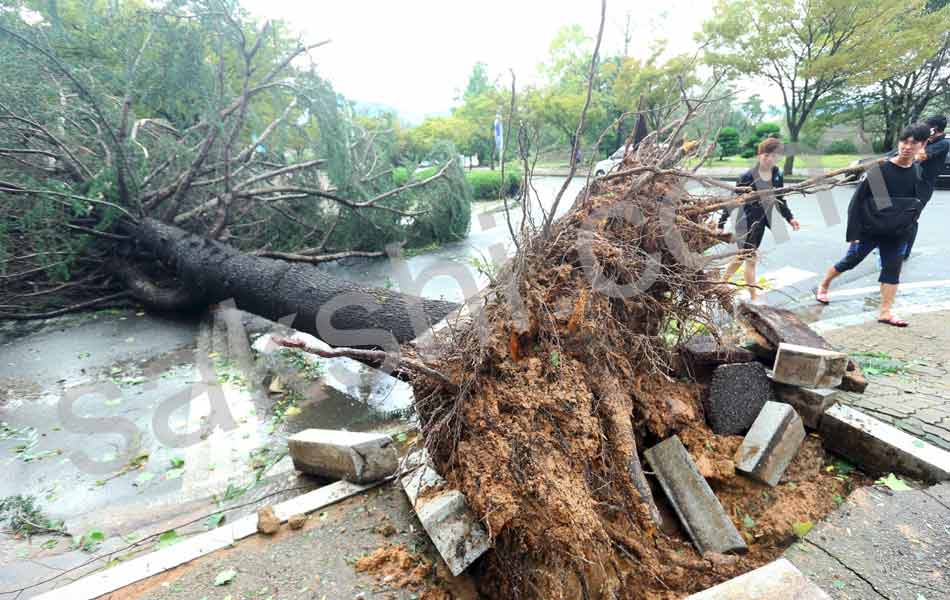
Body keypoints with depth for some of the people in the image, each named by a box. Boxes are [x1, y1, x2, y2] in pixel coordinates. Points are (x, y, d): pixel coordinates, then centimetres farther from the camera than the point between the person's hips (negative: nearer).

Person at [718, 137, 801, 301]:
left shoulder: (777, 176, 2)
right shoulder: (748, 177, -17)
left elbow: (779, 200, 15)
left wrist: (789, 218, 9)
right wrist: (721, 224, -16)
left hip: (761, 222, 6)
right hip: (746, 223, -6)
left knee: (742, 257, 16)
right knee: (750, 260, 0)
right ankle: (754, 297, 10)